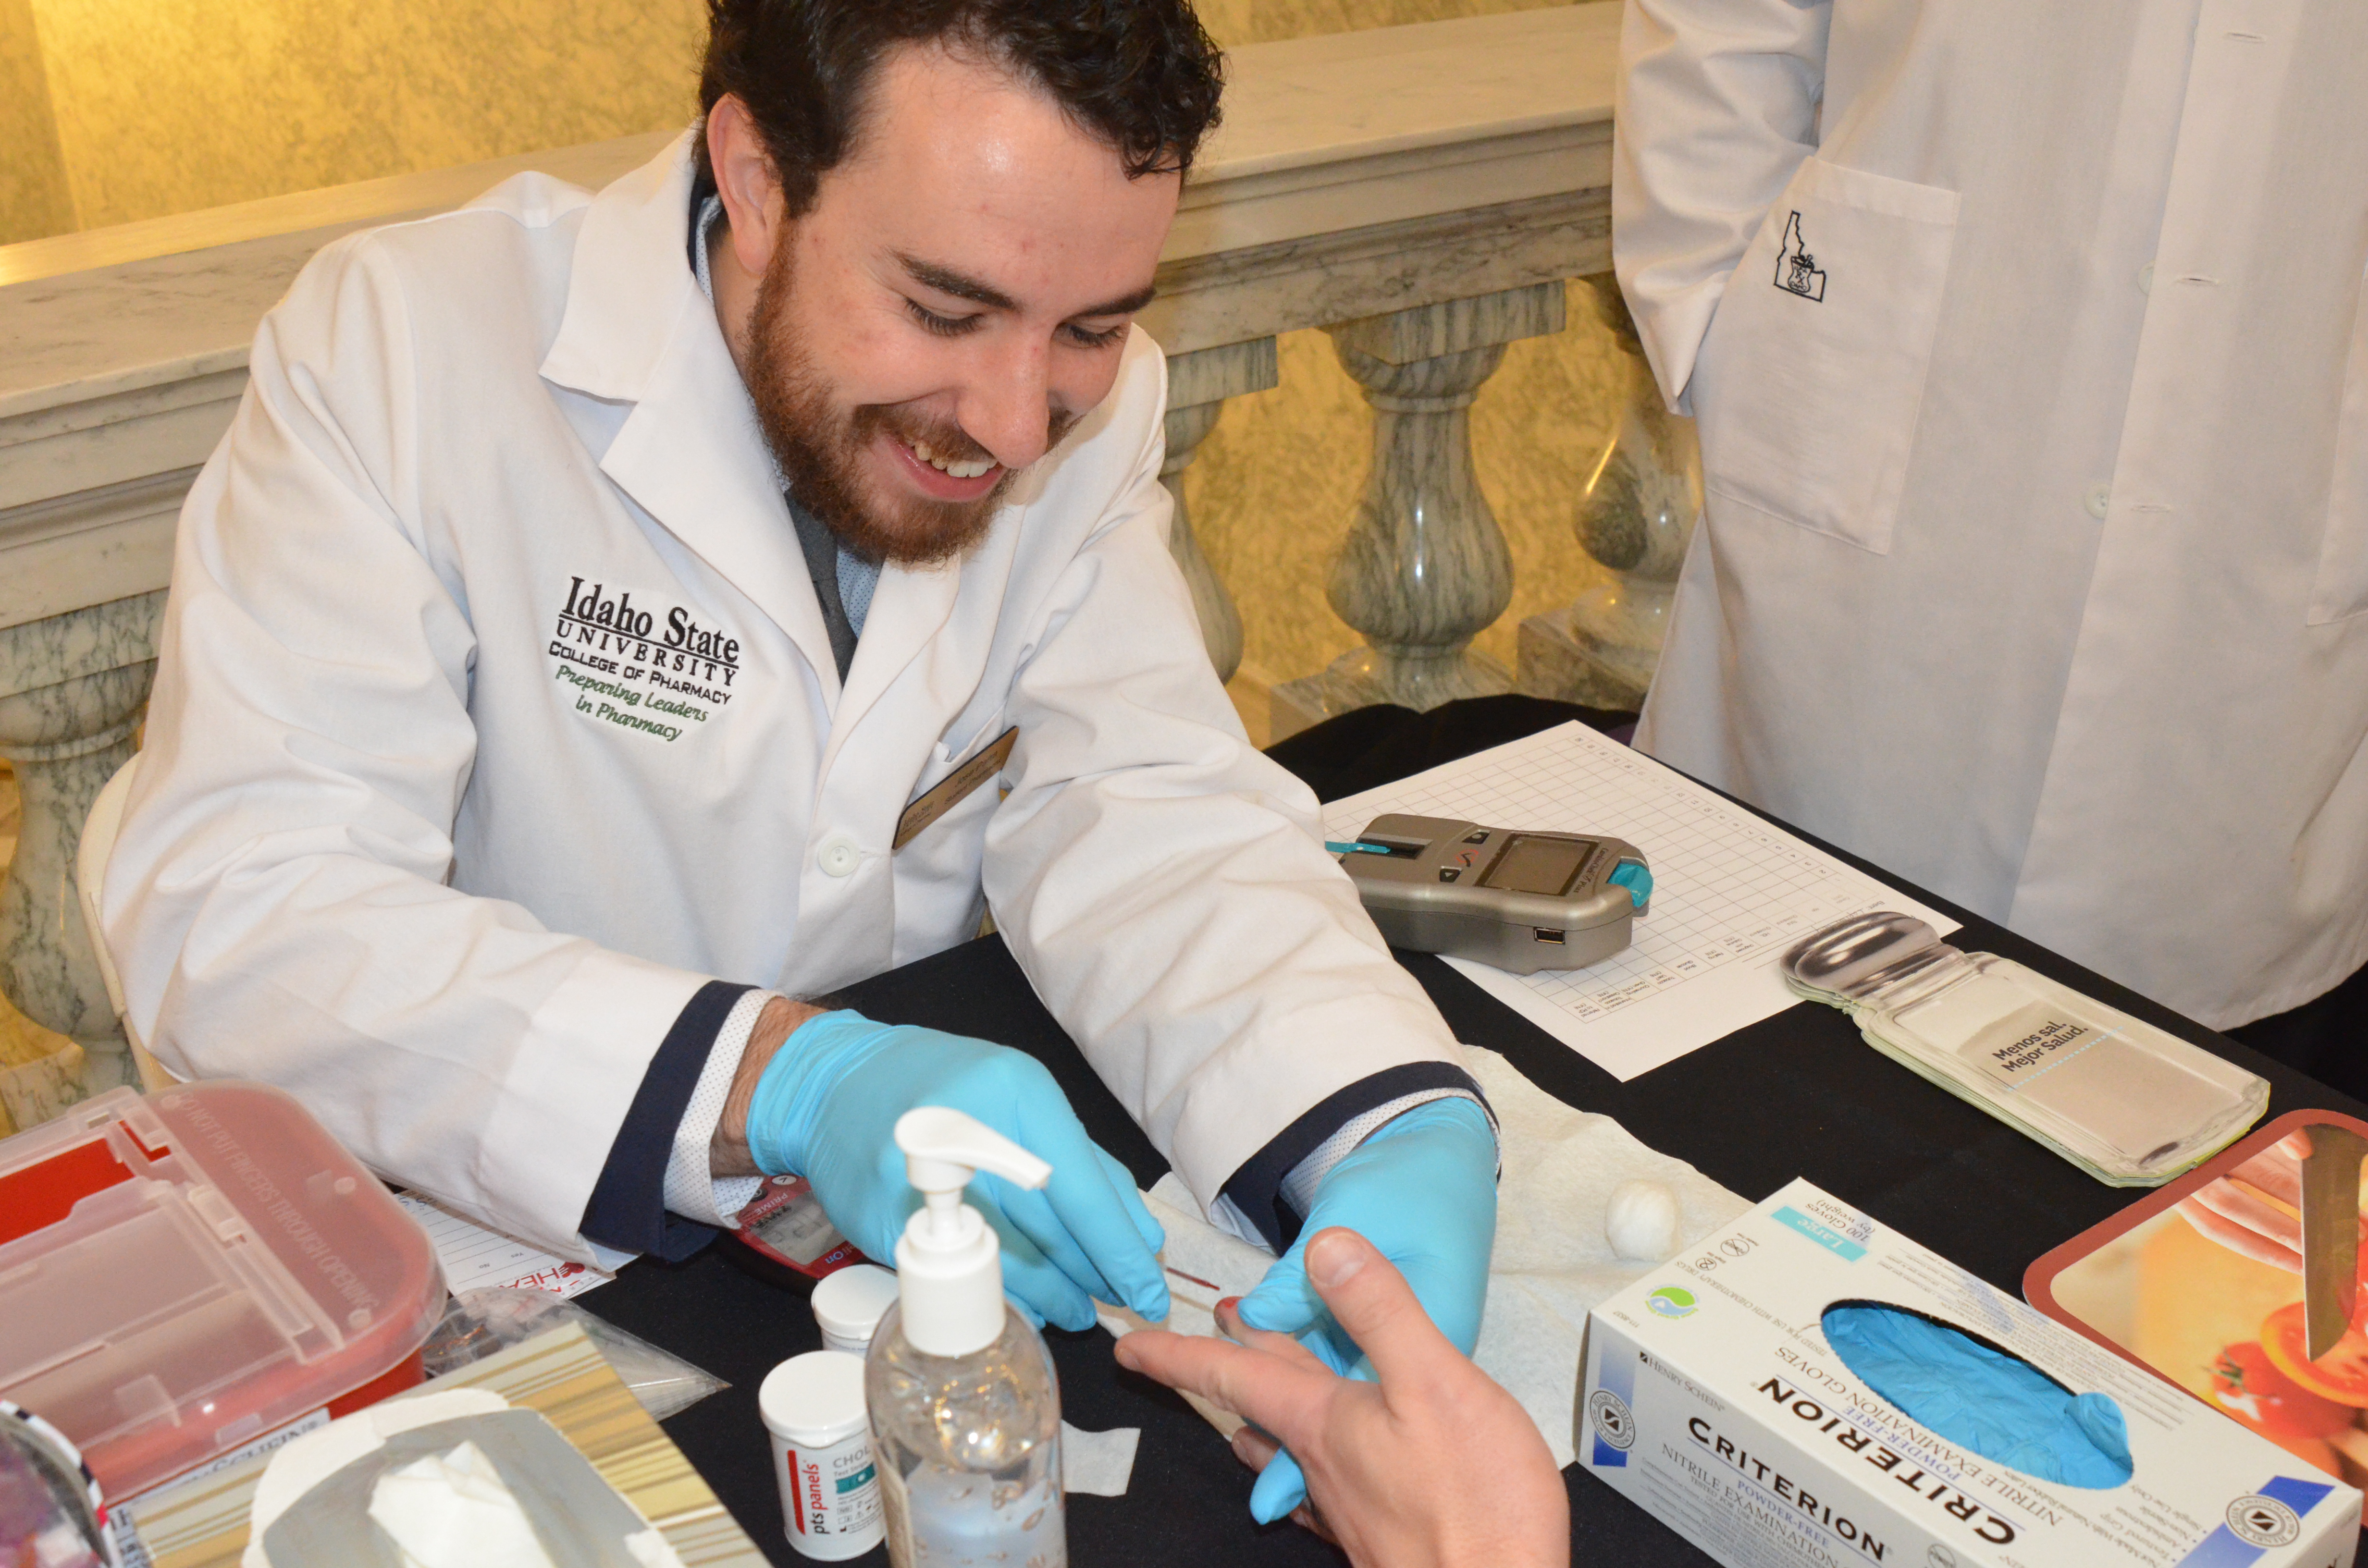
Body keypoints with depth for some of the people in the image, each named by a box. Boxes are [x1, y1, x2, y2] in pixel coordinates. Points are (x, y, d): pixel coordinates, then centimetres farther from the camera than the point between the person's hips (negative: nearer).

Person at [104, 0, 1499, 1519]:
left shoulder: (1086, 406, -6)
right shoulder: (401, 345, -19)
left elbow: (1150, 813, -13)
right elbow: (228, 909, -25)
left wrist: (1408, 1134, -33)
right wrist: (779, 1077, -39)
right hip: (507, 1254, -2)